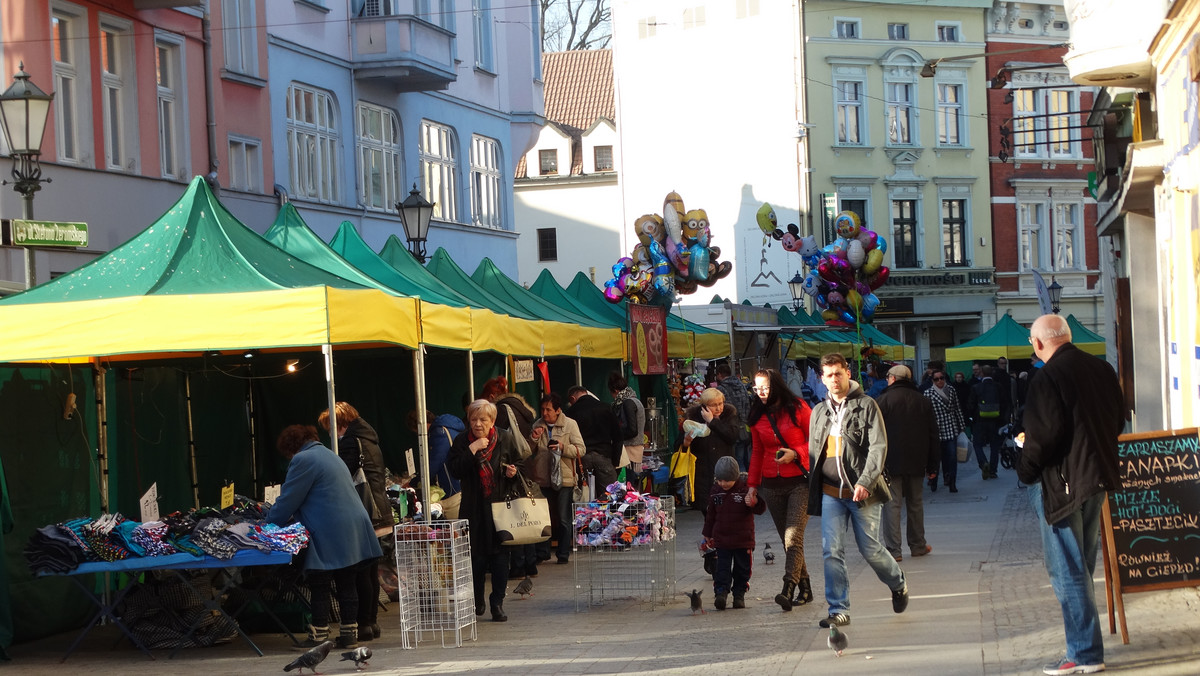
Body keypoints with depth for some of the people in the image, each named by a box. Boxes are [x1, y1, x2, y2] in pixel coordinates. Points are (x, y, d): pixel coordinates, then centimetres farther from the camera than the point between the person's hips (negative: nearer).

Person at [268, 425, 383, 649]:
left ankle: (319, 636, 1)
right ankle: (350, 633, 12)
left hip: (328, 536, -9)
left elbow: (288, 501, -6)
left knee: (319, 587, -2)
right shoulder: (329, 455, 23)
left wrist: (270, 522, 11)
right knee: (347, 583, 11)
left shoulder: (303, 460, -7)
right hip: (354, 529, 9)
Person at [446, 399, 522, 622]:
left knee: (500, 554, -4)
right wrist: (472, 450, -18)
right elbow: (454, 469, -11)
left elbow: (519, 462, 16)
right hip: (474, 508, 0)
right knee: (475, 555, 2)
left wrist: (513, 472, -6)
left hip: (501, 504, 0)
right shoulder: (462, 441, 1)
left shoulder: (506, 439, 2)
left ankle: (497, 602, 2)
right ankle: (476, 602, 18)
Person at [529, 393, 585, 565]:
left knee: (564, 519, -2)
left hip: (564, 478, -4)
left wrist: (563, 447, -21)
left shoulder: (570, 424, -2)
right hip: (543, 478, 4)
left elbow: (580, 450, -6)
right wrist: (534, 439, -3)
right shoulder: (538, 425, 10)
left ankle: (563, 554, 5)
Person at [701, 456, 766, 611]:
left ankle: (739, 594, 17)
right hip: (721, 539, 2)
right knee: (722, 568, -7)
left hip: (743, 539, -2)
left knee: (742, 569, 7)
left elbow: (761, 508, -6)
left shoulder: (746, 489, -6)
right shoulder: (716, 493, 5)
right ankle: (721, 592, -11)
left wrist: (754, 504, -29)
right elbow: (710, 514, 17)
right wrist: (708, 533, 20)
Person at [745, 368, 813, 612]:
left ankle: (788, 589, -27)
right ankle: (804, 589, 13)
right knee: (787, 539, 5)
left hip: (800, 482, -5)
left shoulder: (797, 409, -4)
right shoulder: (757, 416, 10)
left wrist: (796, 453, -14)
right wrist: (752, 486, 14)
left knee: (793, 537, -17)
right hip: (772, 485, 5)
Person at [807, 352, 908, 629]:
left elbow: (879, 446, -10)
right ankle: (839, 610, 1)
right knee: (831, 551, -5)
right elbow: (813, 453, 19)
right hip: (830, 493, 4)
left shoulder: (866, 406, -3)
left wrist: (865, 481, -21)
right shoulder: (819, 412, 13)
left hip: (862, 492, -4)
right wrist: (813, 491, 13)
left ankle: (898, 584, 31)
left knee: (870, 549, 3)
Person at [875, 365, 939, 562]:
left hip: (891, 463, -5)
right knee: (915, 503, 15)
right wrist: (932, 465, 16)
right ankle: (918, 545, 21)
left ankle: (893, 549, -7)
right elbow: (933, 434, 11)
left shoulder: (882, 401, -8)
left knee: (891, 504, -3)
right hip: (916, 464, 5)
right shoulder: (923, 401, 8)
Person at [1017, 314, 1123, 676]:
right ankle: (1085, 643, 24)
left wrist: (1026, 468, -5)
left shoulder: (1048, 379, -19)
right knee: (1082, 565, 17)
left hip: (1060, 482, -8)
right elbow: (1118, 420, 13)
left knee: (1066, 569, -3)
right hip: (1098, 477, 8)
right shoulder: (1102, 369, 5)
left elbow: (1044, 436, -23)